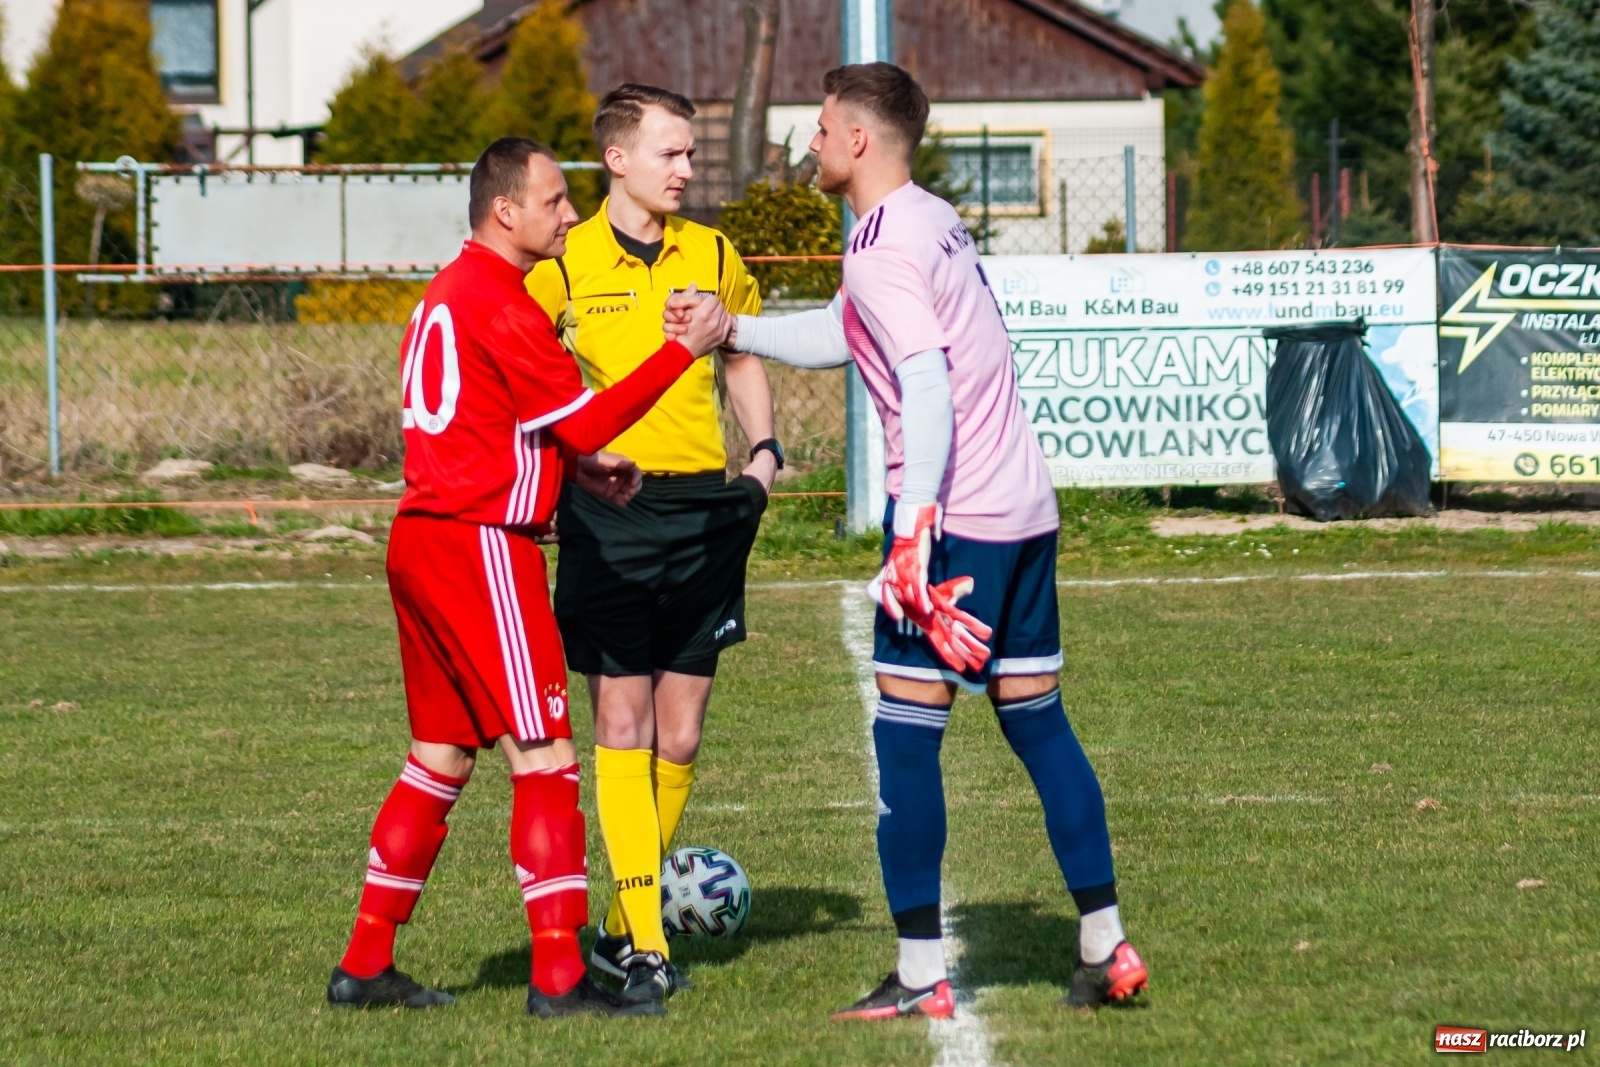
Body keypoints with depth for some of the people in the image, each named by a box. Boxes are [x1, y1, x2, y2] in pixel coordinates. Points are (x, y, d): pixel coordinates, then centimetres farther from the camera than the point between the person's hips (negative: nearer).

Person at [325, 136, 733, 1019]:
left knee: (440, 758, 15)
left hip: (421, 540, 10)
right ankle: (558, 978, -10)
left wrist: (578, 467, 11)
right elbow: (584, 420, -14)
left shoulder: (447, 294, 17)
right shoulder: (499, 304, -14)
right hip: (482, 544, -10)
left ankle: (365, 964, 17)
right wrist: (682, 351, -11)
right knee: (544, 758, -8)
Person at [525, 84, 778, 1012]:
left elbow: (745, 361, 22)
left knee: (681, 736, 4)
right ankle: (644, 944, -8)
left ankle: (627, 926, 17)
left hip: (704, 508, 4)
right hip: (609, 511, -4)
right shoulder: (563, 263, -2)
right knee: (622, 725, -8)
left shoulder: (714, 257, 9)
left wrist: (765, 450, 6)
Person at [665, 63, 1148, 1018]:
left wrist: (913, 534, -26)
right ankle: (1107, 950, 15)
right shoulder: (937, 222, 17)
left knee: (905, 737, -3)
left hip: (955, 512, -9)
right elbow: (841, 336, 29)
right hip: (1026, 508, 9)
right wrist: (731, 329, 28)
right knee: (1038, 721, 14)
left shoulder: (884, 246, -13)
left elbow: (929, 389, -23)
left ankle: (921, 976, -3)